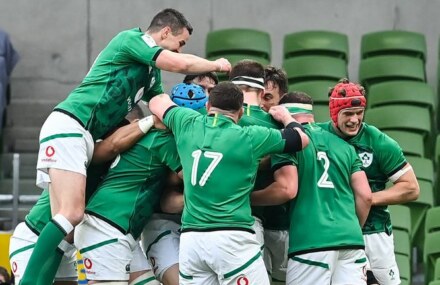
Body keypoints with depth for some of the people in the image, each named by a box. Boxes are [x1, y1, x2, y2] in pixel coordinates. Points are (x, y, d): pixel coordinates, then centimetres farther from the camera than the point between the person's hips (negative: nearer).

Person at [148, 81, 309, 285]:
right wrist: (285, 116, 35)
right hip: (232, 238, -4)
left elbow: (157, 102, 30)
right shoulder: (250, 138, 2)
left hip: (190, 238, 4)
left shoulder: (188, 124, 9)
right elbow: (302, 139, 16)